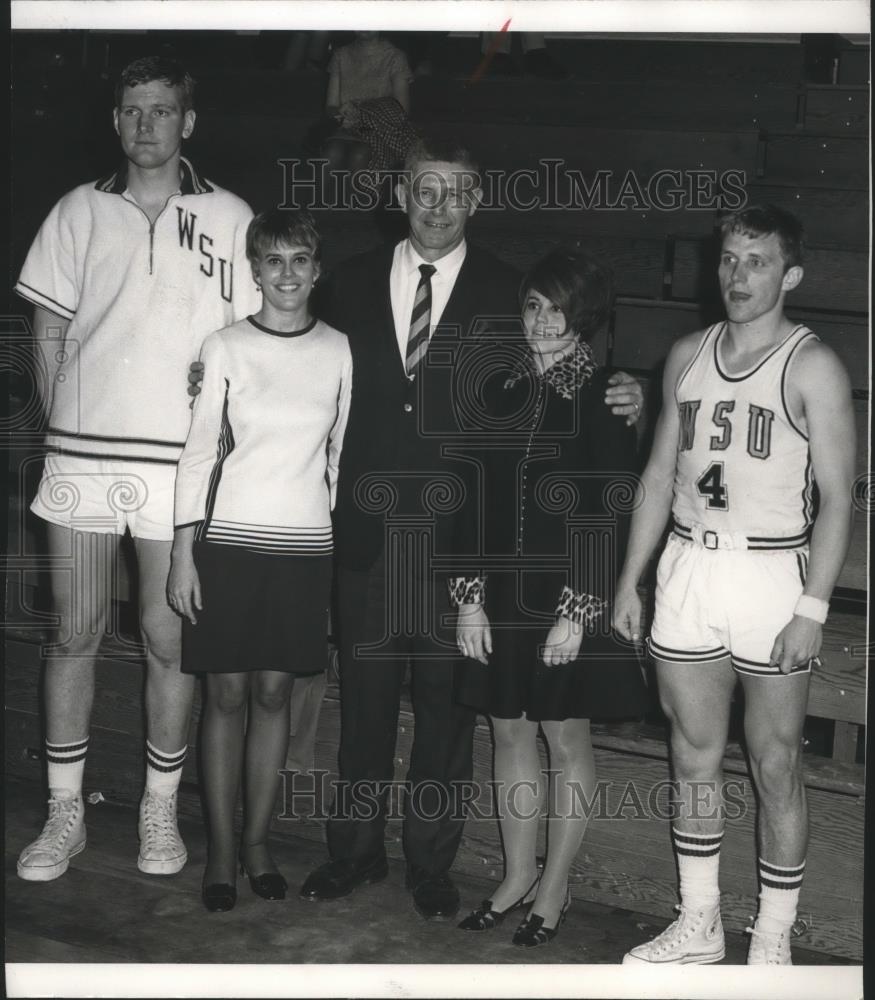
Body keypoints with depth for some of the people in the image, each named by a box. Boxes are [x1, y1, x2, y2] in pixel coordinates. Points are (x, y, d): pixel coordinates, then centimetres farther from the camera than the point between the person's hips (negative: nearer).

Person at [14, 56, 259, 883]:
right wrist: (64, 425, 3)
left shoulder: (229, 219, 4)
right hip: (81, 457, 2)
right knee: (75, 634, 7)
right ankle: (65, 813, 18)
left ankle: (161, 810, 19)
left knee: (169, 641, 4)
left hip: (180, 463, -1)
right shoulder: (79, 211, 9)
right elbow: (49, 326, 11)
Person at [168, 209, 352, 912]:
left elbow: (340, 454, 10)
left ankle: (258, 841, 20)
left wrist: (345, 552, 8)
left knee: (274, 694, 7)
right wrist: (184, 551, -4)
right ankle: (221, 851, 14)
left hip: (306, 544, 2)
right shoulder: (226, 348, -2)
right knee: (227, 695, 3)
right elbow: (199, 452, 0)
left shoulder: (339, 351, 4)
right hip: (231, 538, -1)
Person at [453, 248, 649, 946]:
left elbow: (611, 514, -11)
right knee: (511, 732, 12)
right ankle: (518, 876, 27)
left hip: (570, 598, -5)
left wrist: (577, 613, -14)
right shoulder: (502, 386, 6)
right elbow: (477, 496, 6)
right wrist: (470, 597, 2)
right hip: (502, 591, 5)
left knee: (566, 737, 6)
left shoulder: (602, 398, -8)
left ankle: (555, 888, 20)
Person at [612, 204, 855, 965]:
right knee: (694, 756, 12)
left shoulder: (812, 367, -6)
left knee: (776, 765, 3)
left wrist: (812, 609, -16)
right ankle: (699, 924, 25)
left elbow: (836, 497, -9)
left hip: (771, 573, -5)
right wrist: (629, 580, 10)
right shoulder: (688, 356, 10)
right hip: (687, 568, 5)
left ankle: (773, 943, 16)